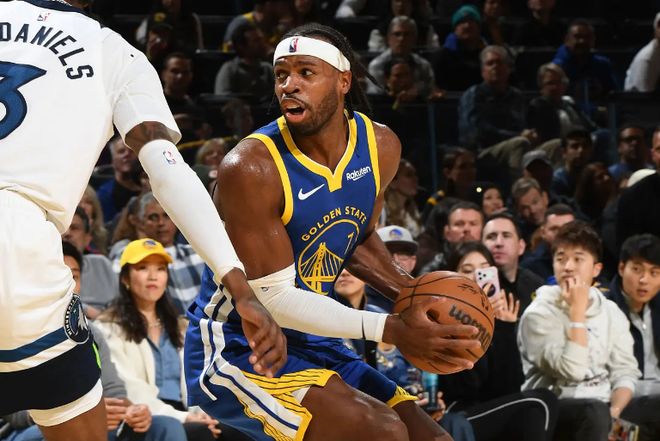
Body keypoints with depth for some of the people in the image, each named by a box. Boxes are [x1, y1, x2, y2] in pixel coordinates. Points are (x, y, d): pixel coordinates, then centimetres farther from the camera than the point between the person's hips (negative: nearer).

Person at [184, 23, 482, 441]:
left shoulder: (381, 146, -2)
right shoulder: (251, 167, -24)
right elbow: (274, 298, -22)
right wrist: (392, 329, -27)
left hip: (312, 343, 8)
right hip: (236, 348, -8)